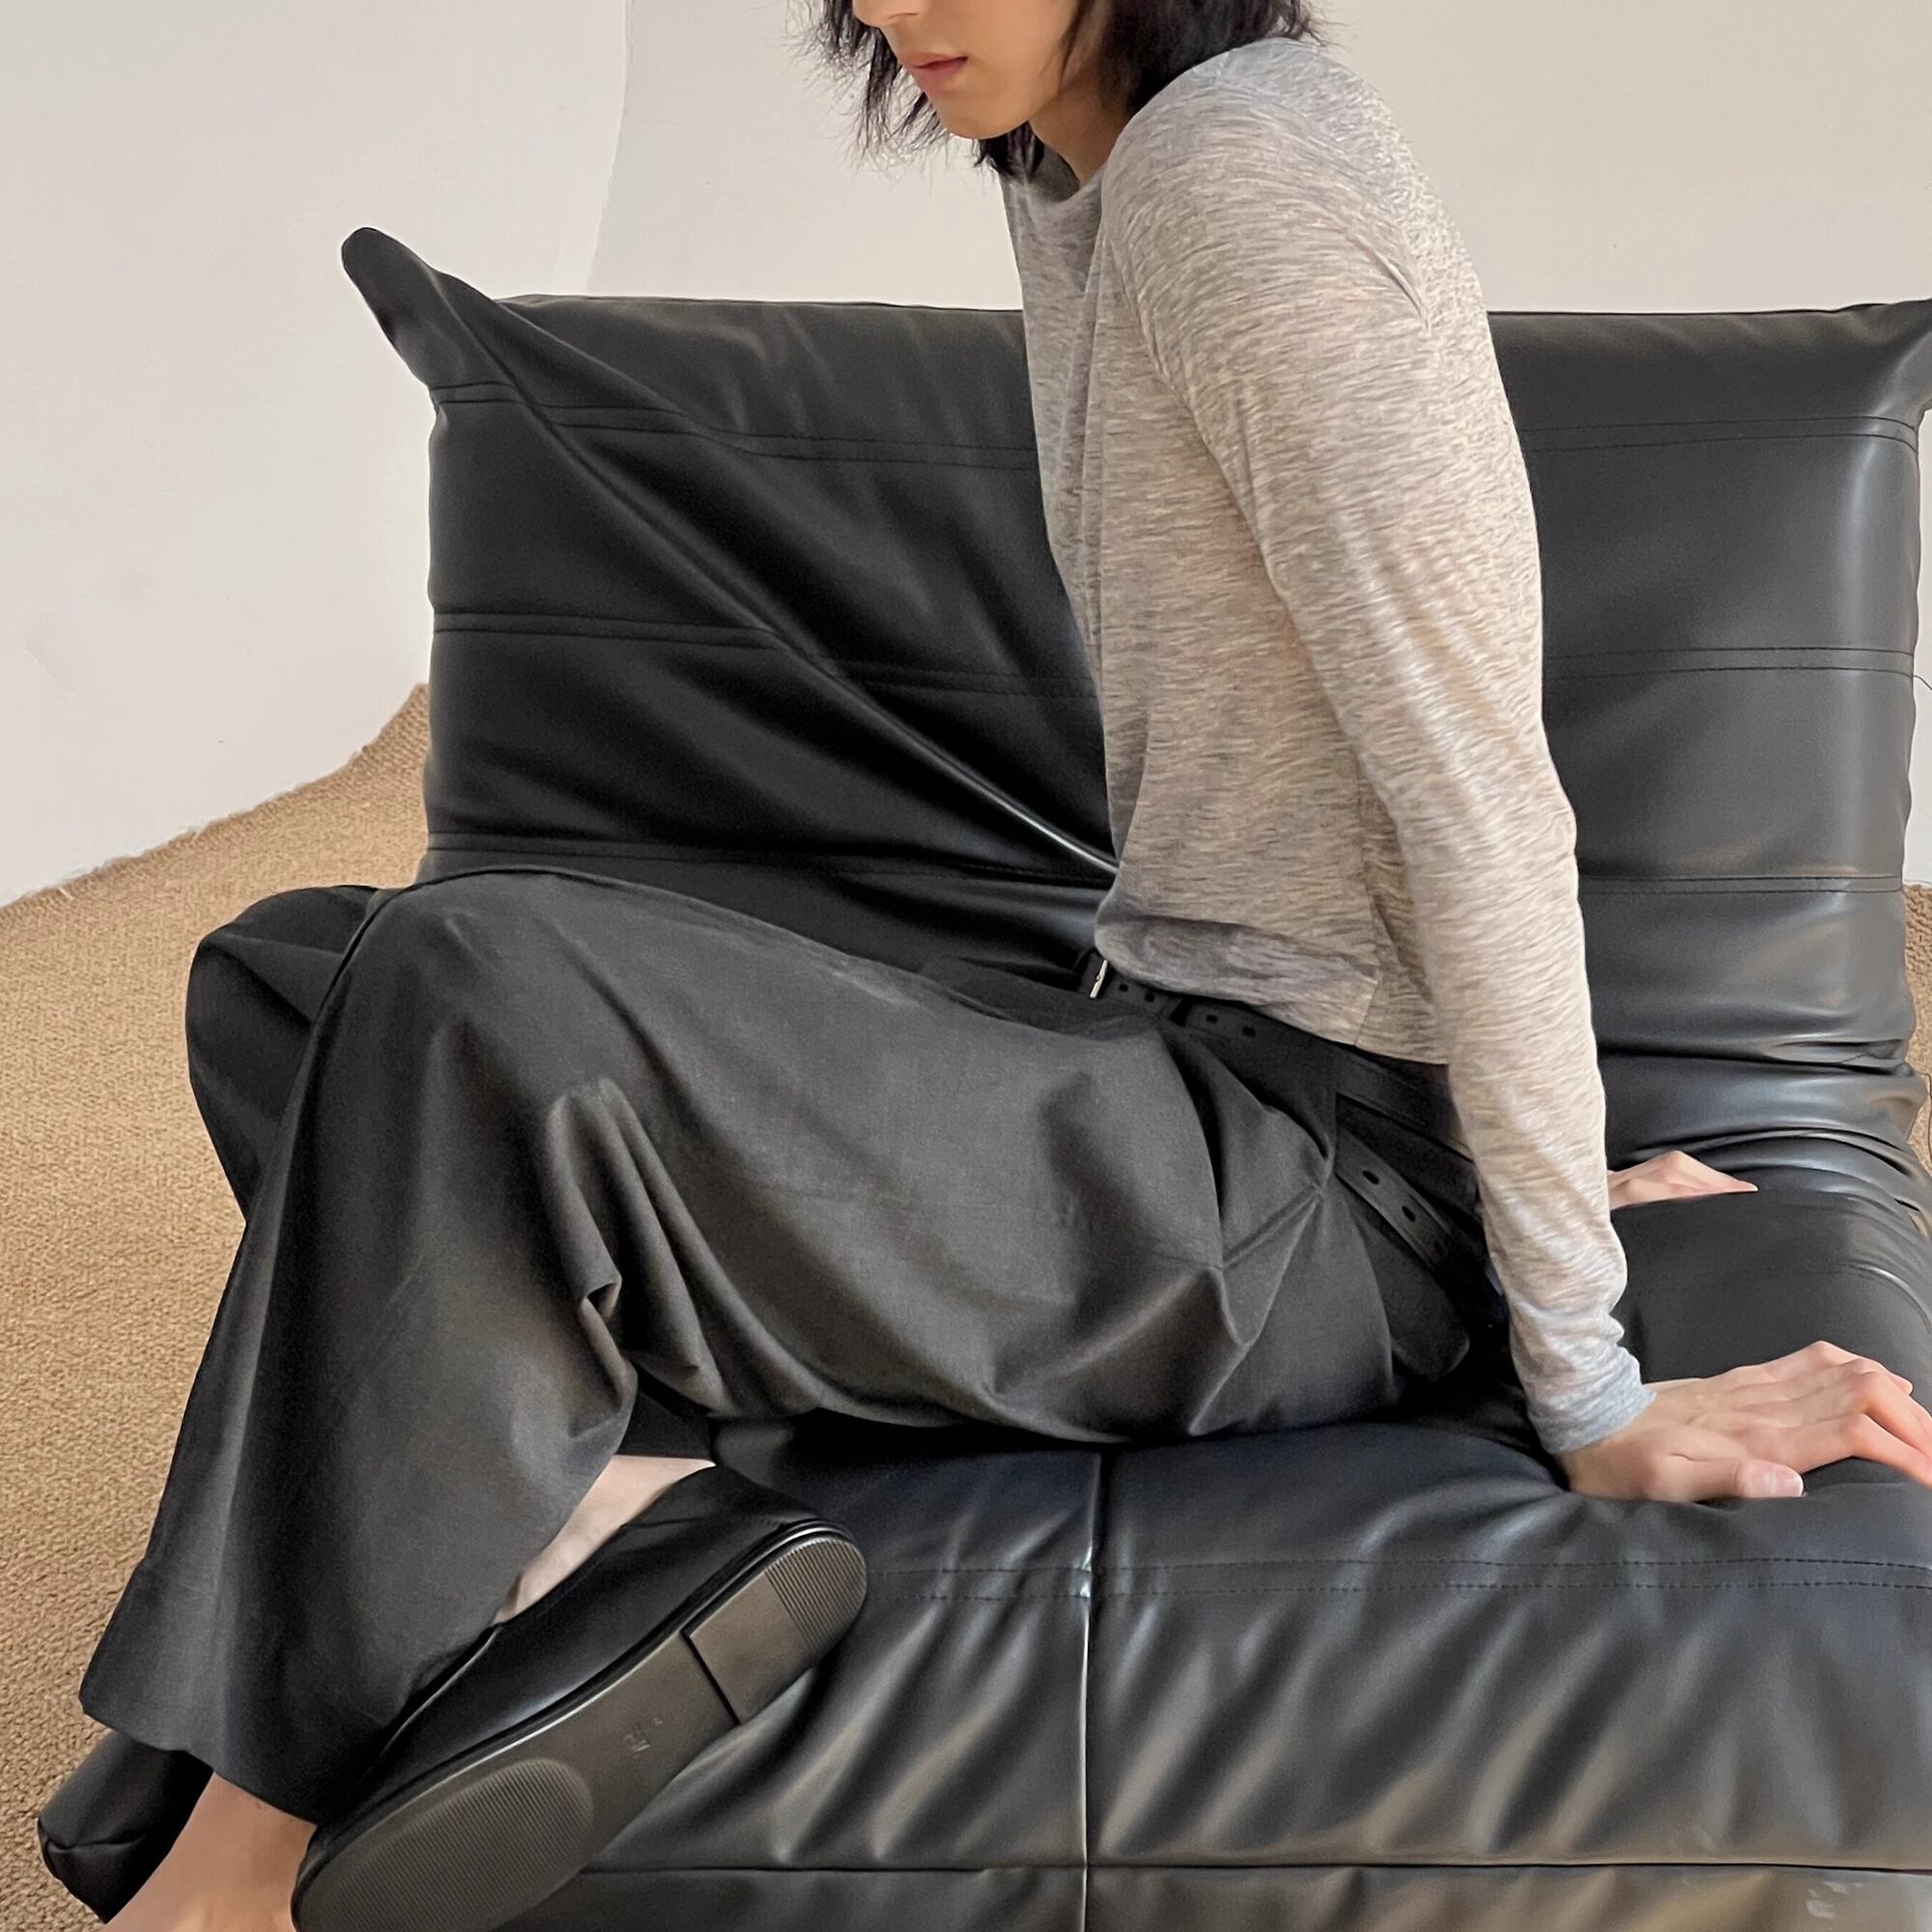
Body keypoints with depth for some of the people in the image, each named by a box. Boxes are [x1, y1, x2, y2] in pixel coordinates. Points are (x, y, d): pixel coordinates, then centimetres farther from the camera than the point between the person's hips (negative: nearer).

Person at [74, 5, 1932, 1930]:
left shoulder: (1239, 161, -15)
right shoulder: (1063, 181, 14)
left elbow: (1478, 799, -16)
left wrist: (1587, 1389, -13)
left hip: (1308, 1193, -10)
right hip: (1179, 1067, 10)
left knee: (481, 991, -26)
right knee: (280, 975, 8)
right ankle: (618, 1510, -14)